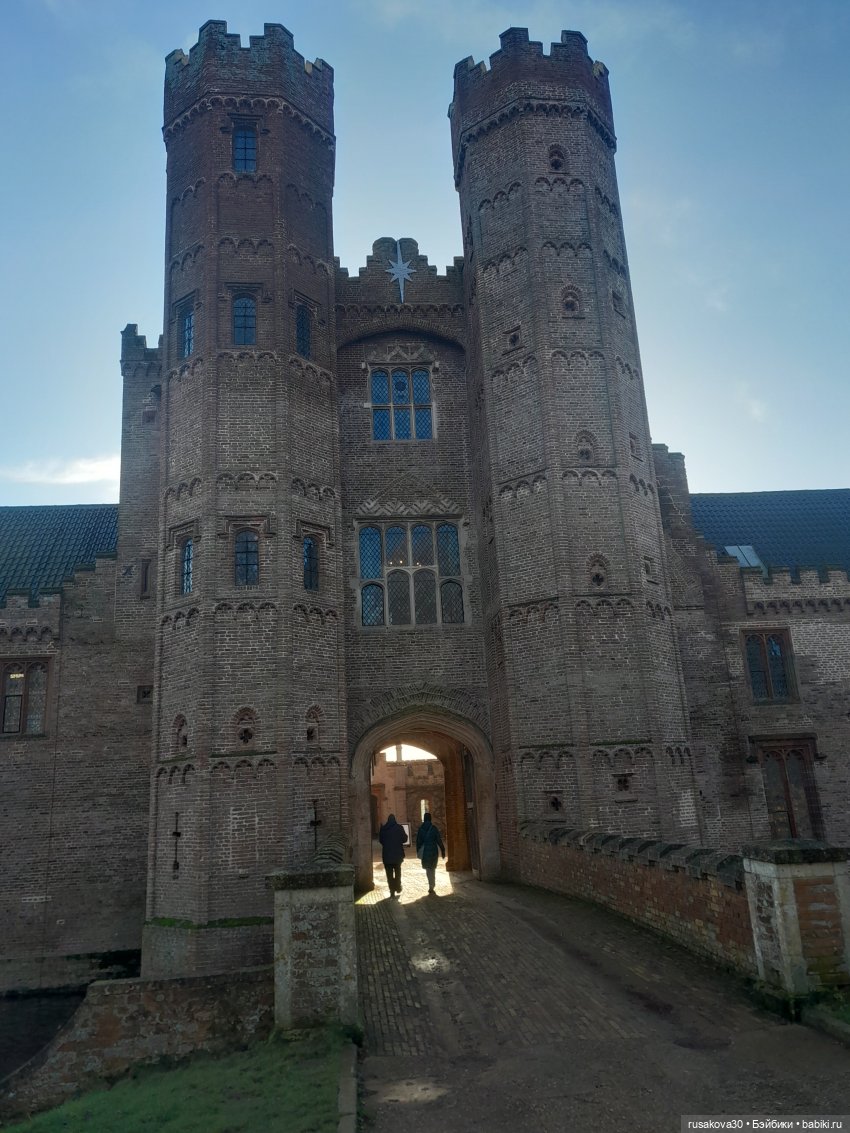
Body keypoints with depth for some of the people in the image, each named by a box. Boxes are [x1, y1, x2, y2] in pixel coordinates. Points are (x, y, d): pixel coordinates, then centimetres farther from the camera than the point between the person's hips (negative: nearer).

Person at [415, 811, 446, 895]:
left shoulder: (420, 829, -2)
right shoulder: (434, 828, -8)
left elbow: (418, 841, 1)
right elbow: (439, 840, -8)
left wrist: (418, 852, 10)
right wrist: (443, 851, -1)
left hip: (424, 851, 1)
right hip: (433, 851, -1)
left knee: (428, 869, 13)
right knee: (432, 868, 10)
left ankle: (431, 887, 12)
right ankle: (431, 887, 5)